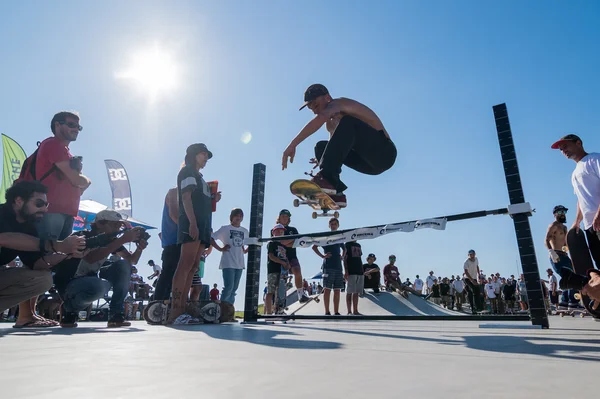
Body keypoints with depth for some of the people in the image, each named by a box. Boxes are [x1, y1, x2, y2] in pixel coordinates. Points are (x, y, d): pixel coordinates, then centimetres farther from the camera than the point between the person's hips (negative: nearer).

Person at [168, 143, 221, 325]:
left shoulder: (199, 177, 30)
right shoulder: (188, 171, 5)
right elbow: (186, 197, -10)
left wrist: (213, 200, 12)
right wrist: (192, 222, -22)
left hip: (202, 225, 9)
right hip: (192, 224, -9)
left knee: (193, 268, 1)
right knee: (186, 265, -18)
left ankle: (181, 311, -1)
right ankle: (175, 313, -22)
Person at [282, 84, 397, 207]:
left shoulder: (338, 103, -8)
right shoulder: (331, 124, 18)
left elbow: (320, 118, -30)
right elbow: (336, 146, 30)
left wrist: (293, 144, -36)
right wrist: (324, 159, 8)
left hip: (384, 153, -9)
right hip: (369, 162, 9)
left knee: (347, 122, -28)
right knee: (322, 147, 4)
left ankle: (327, 178, -38)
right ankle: (336, 193, -10)